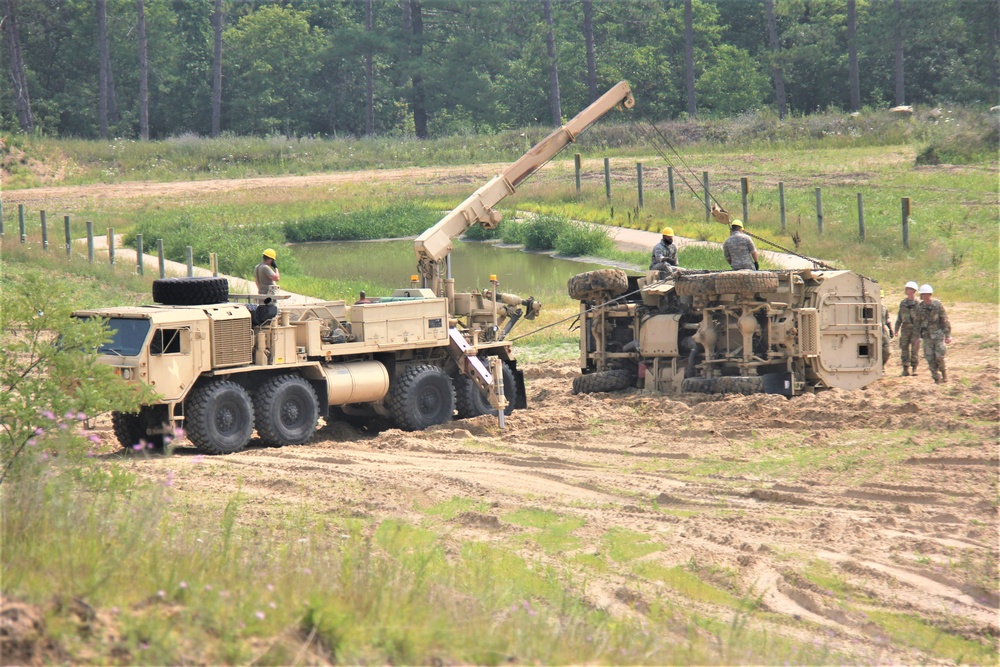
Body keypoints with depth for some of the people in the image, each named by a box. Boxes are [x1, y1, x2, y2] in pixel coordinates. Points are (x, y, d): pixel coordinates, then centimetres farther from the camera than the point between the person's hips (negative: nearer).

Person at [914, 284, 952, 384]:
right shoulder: (920, 307, 2)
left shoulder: (937, 305, -8)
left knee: (939, 355, -11)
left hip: (938, 333, -3)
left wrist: (948, 335, -10)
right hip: (926, 335, 3)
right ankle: (936, 378, 7)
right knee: (930, 358, -1)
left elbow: (945, 320, -6)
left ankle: (943, 371, 17)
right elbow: (918, 322, 10)